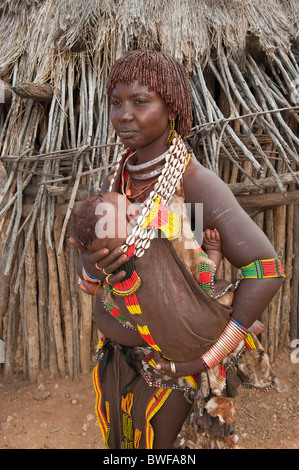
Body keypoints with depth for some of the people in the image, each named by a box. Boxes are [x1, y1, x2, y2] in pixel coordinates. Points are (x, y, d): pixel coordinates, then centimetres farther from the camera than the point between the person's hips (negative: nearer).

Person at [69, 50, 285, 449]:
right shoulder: (116, 180, -1)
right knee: (125, 439, 25)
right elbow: (92, 272, 5)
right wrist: (92, 265, -19)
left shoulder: (196, 183, -21)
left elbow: (266, 267, -21)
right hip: (119, 358, 6)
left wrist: (212, 355, -17)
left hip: (177, 369, -6)